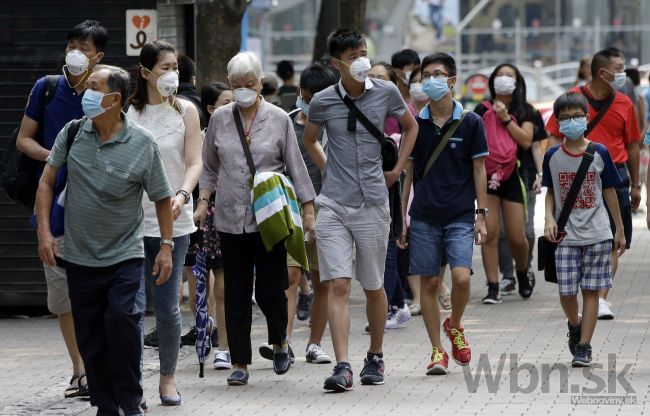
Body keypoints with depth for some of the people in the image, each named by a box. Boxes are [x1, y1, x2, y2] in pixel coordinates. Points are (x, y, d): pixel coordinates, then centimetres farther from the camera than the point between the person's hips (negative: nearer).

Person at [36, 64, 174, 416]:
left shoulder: (142, 144, -9)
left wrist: (166, 246, -3)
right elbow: (47, 181, 6)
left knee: (123, 321, -19)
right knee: (90, 337, 6)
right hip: (80, 256, 3)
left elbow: (162, 198, 0)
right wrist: (44, 231, -2)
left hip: (125, 255, -3)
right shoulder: (72, 133, -2)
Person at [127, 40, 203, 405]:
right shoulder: (127, 112, 3)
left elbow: (194, 163, -2)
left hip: (172, 223, 0)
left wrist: (183, 194, -21)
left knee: (167, 306, 2)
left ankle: (168, 378, 19)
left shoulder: (185, 111, 4)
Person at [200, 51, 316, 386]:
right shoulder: (220, 119, 6)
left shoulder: (278, 119, 1)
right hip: (230, 219, 2)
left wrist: (309, 211, 0)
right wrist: (203, 201, 5)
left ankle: (280, 342, 25)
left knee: (270, 289, -4)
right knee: (236, 293, 2)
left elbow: (296, 167, 4)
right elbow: (209, 167, 16)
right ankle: (240, 363, 8)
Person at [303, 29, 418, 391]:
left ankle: (376, 357, 26)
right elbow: (310, 140, 20)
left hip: (373, 202, 1)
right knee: (339, 286, -9)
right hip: (334, 204, 0)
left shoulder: (386, 92, 0)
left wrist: (397, 169, 12)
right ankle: (342, 366, -14)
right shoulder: (323, 102, -1)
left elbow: (411, 127, 19)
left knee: (374, 287, 9)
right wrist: (330, 169, 10)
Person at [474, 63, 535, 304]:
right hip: (486, 175, 0)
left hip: (512, 176, 0)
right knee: (489, 233, -7)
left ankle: (523, 273, 28)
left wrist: (505, 118, -6)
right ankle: (493, 287, -3)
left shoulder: (524, 111, 9)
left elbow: (526, 141, -4)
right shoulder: (483, 110, 8)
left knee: (517, 237, -2)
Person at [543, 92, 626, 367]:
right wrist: (549, 218, -8)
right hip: (565, 236, 1)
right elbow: (550, 192, 10)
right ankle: (575, 325, 30)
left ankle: (584, 346, 5)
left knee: (591, 290, -1)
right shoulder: (552, 156, 2)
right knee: (566, 293, -1)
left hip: (597, 234, -1)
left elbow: (609, 192, 5)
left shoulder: (599, 153, -1)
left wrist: (620, 230, 8)